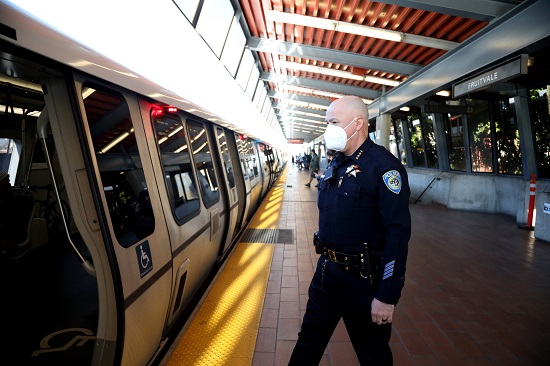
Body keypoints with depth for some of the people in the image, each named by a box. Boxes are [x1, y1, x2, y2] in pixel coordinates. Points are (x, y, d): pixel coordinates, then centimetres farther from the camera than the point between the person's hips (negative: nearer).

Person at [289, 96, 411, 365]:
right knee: (309, 340, 22)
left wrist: (387, 296, -22)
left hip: (363, 279, -7)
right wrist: (325, 261, 18)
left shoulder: (383, 166, -18)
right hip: (326, 270, 7)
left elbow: (398, 233, -23)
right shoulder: (336, 164, 8)